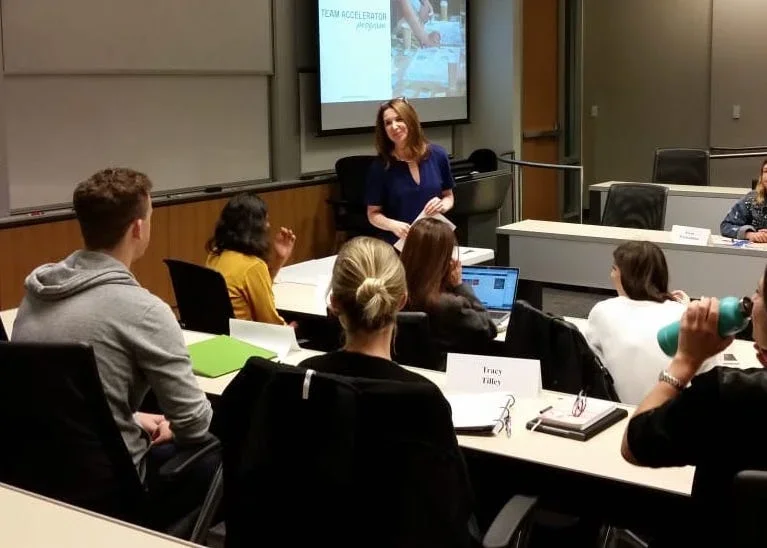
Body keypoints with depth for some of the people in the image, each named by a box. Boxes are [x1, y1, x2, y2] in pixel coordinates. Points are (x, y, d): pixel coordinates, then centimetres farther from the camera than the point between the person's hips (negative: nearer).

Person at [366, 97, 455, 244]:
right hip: (398, 245, -2)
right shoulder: (380, 166, -4)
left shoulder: (437, 155, 3)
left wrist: (443, 205, -6)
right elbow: (373, 214, 2)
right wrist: (393, 225, -16)